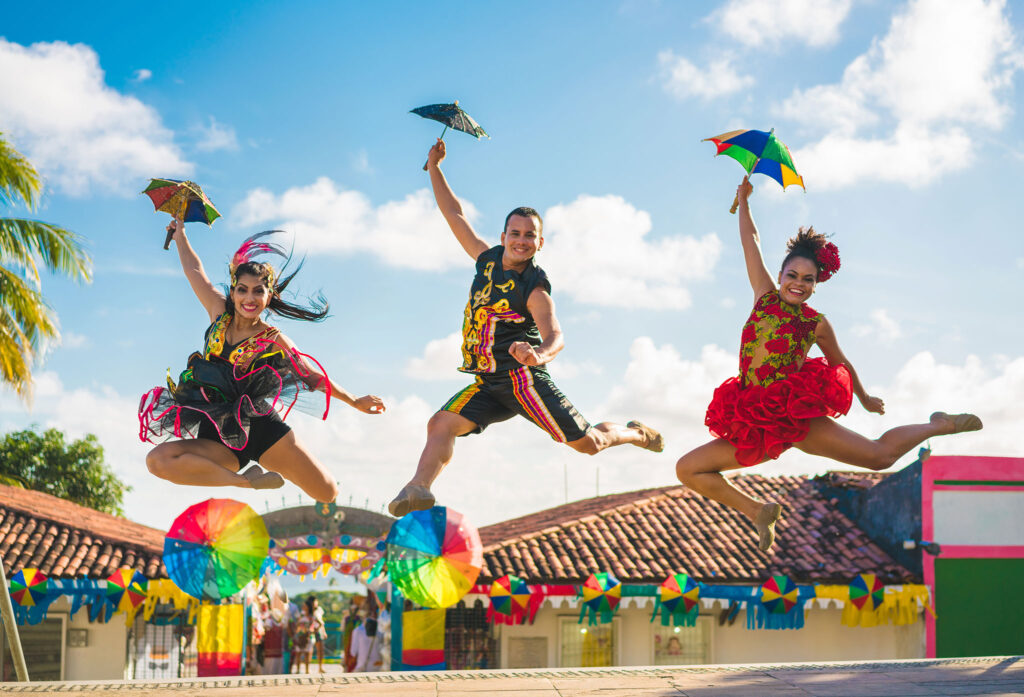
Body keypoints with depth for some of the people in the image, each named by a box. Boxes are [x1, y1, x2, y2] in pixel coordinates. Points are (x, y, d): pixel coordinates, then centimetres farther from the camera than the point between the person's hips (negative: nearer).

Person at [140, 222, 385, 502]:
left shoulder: (273, 340, -3)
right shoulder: (220, 313, 4)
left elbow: (314, 377, 8)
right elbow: (195, 271, 19)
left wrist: (355, 402, 12)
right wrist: (180, 234, 31)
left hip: (263, 430, -2)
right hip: (220, 439, 2)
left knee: (328, 494, -6)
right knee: (159, 460, -27)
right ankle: (247, 481, -16)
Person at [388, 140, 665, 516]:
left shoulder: (535, 289, -12)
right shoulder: (488, 259, 5)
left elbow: (555, 335, -28)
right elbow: (454, 215, 14)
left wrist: (540, 353, -52)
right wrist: (434, 167, 14)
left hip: (522, 376, -6)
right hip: (488, 383, 6)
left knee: (588, 442, 0)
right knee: (441, 424, -16)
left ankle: (636, 433, 29)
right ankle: (419, 488, -29)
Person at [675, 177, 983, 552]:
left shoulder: (816, 323, 2)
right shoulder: (765, 297, 6)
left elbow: (841, 364, 19)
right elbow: (751, 241, 10)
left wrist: (865, 399, 30)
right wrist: (743, 200, 13)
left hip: (796, 415, -3)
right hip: (755, 423, 3)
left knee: (880, 455, -4)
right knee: (688, 469, -7)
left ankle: (939, 425, 26)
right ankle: (758, 511, 11)